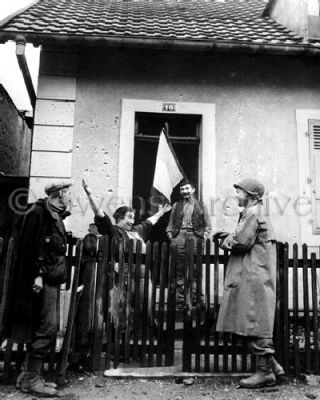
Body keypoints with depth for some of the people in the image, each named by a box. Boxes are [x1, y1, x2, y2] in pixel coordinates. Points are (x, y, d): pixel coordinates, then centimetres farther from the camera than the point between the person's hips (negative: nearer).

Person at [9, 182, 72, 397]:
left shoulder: (56, 216, 16)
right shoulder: (37, 212, -12)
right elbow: (28, 247, -18)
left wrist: (60, 275, 13)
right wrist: (36, 275, -21)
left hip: (52, 279, 10)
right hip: (41, 280, -10)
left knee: (48, 329, 13)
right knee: (46, 329, -5)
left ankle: (29, 375, 24)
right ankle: (31, 379, 8)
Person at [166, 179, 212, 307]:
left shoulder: (201, 206, 12)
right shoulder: (176, 206, 17)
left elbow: (208, 225, 11)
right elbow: (170, 224, 16)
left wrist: (204, 236, -3)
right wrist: (170, 235, 2)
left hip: (195, 237, -1)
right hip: (179, 238, 1)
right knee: (179, 271, 1)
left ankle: (196, 299, 5)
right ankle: (180, 300, 7)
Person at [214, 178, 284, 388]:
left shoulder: (253, 213, -11)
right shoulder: (255, 214, 21)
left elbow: (243, 241, -20)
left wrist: (226, 240, -3)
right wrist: (229, 235, 9)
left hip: (254, 278, -10)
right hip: (252, 276, 10)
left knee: (255, 324, -4)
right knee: (255, 325, 15)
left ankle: (266, 373, 5)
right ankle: (271, 365, 22)